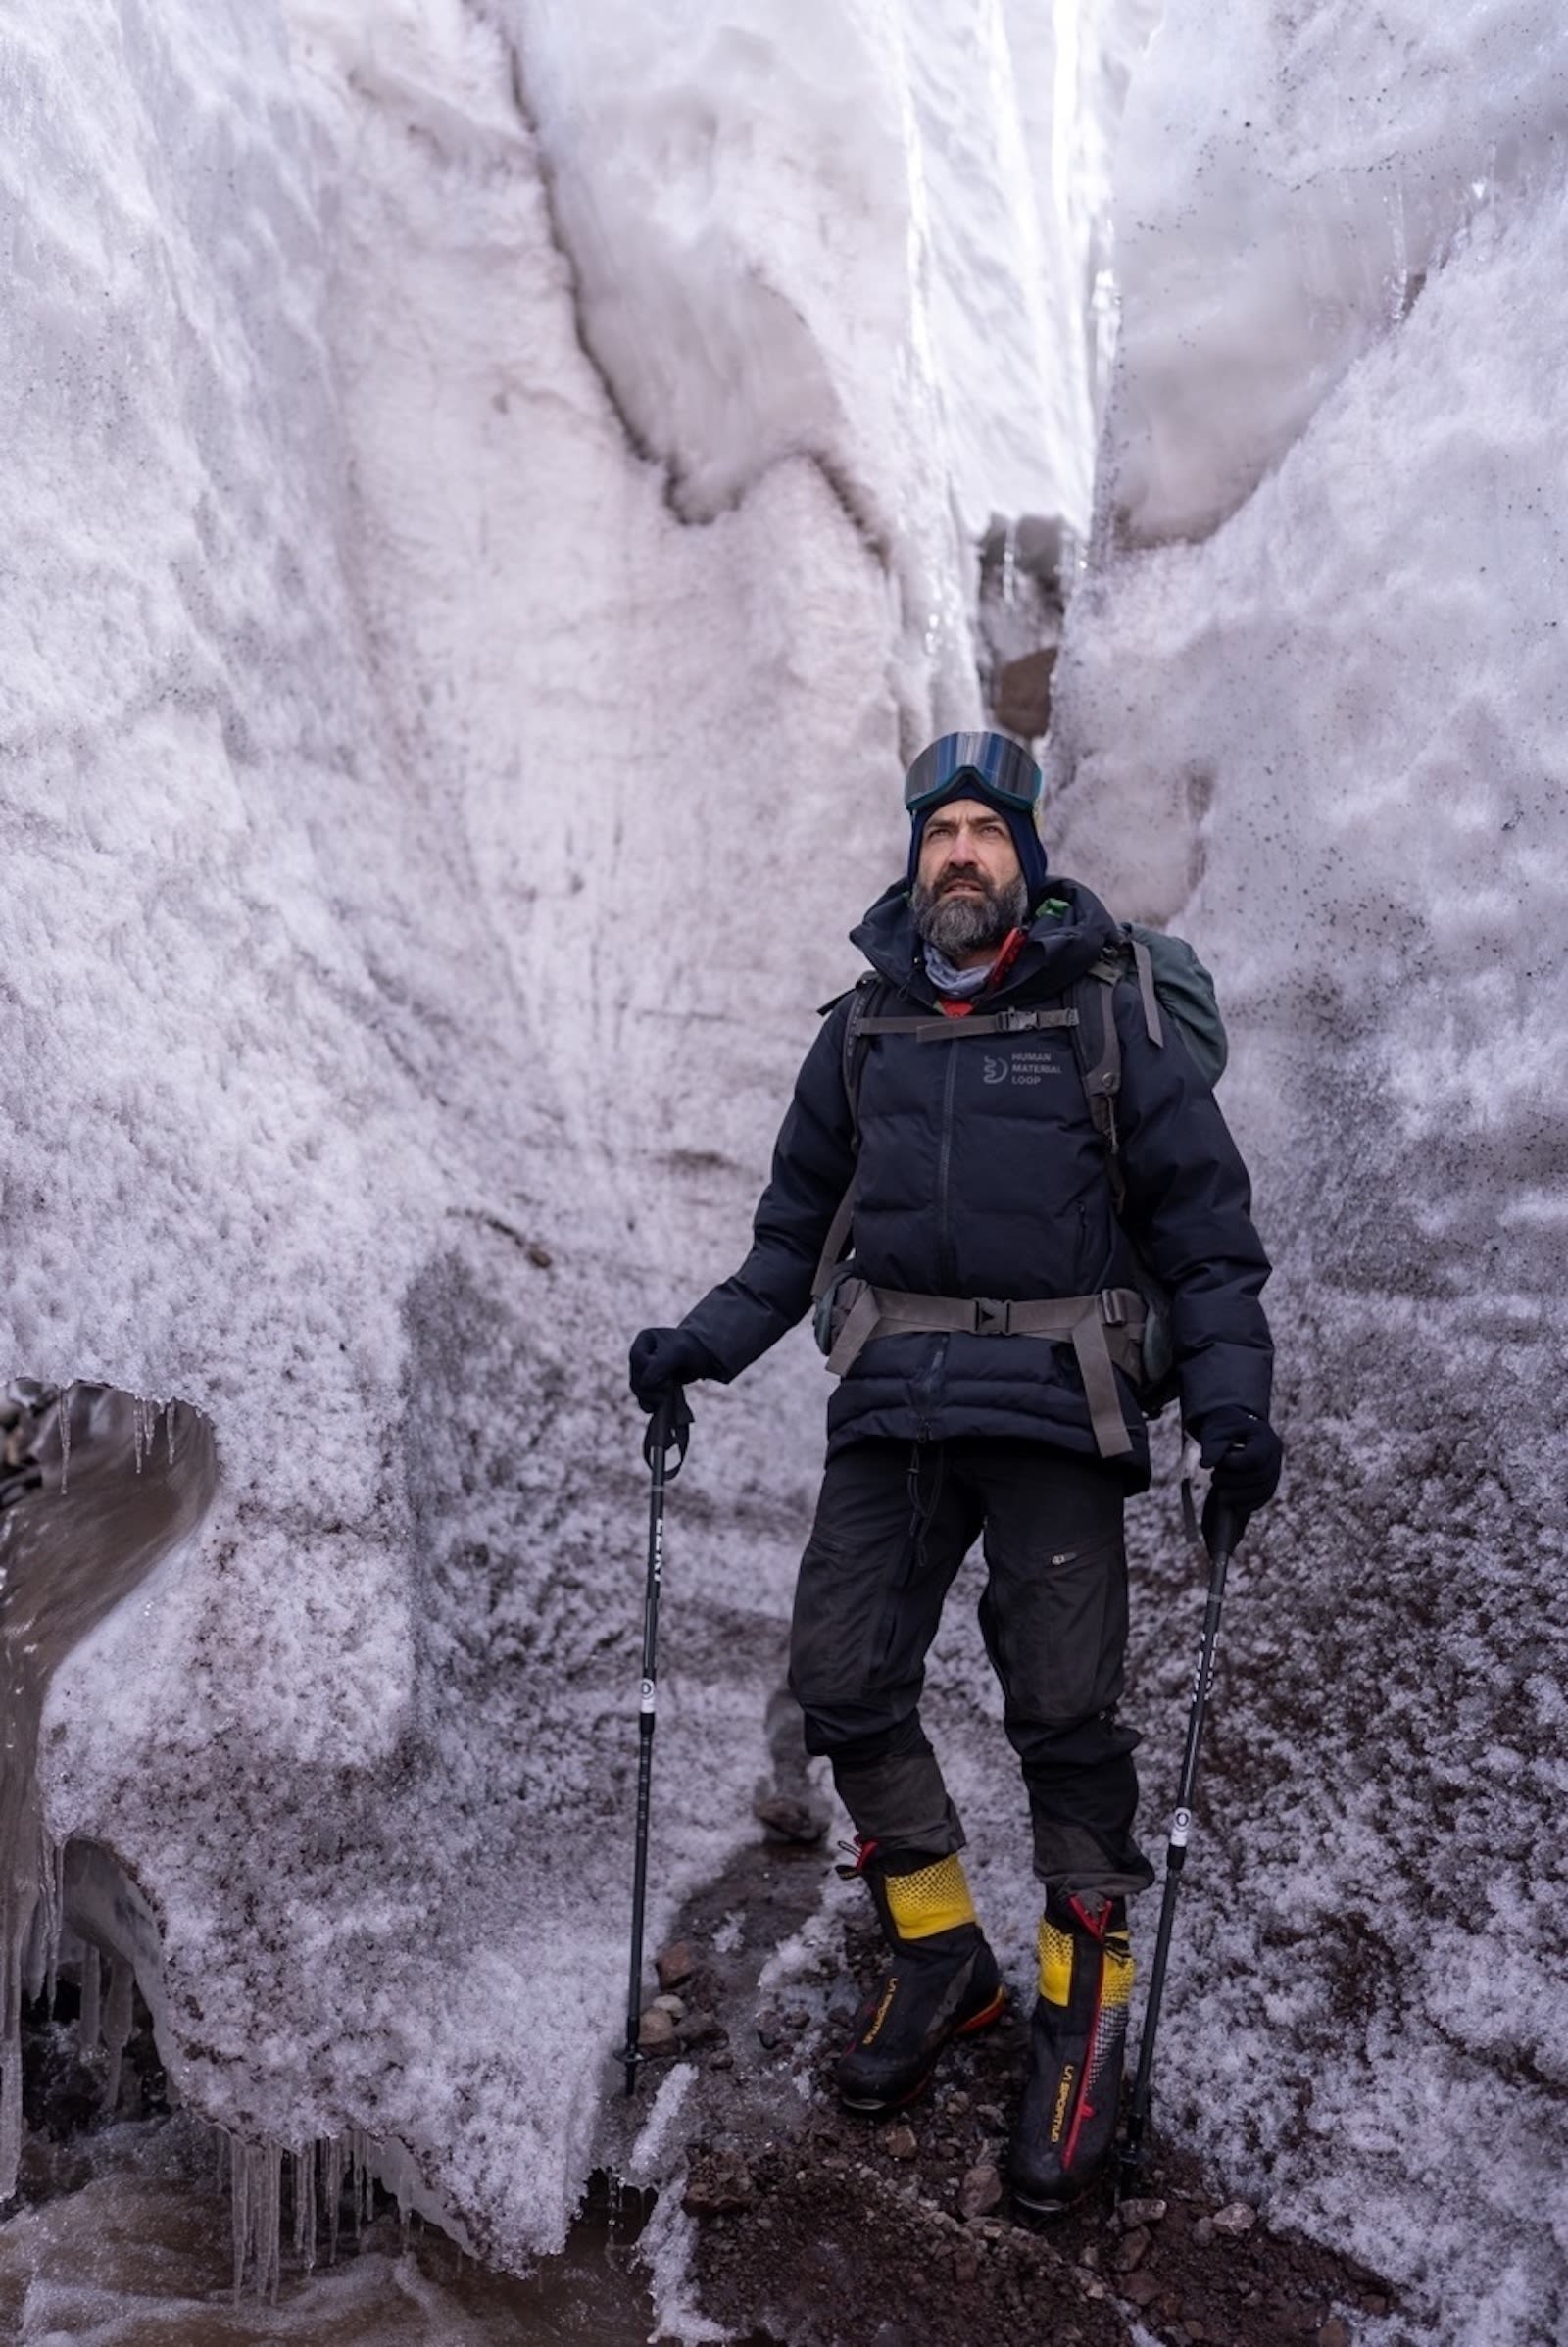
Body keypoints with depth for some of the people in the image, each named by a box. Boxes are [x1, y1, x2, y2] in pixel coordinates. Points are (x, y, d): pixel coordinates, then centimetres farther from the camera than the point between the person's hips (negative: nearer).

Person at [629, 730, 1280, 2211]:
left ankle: (1083, 2007, 19)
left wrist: (1231, 1404, -11)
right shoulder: (864, 1031, 12)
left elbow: (1206, 1230, 1)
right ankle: (937, 1953, 24)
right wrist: (703, 1345, 8)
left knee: (1063, 1712, -2)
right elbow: (796, 1228, 20)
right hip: (891, 1405, 4)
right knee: (843, 1681, 1)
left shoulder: (1104, 1021, 2)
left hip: (1054, 1409, -3)